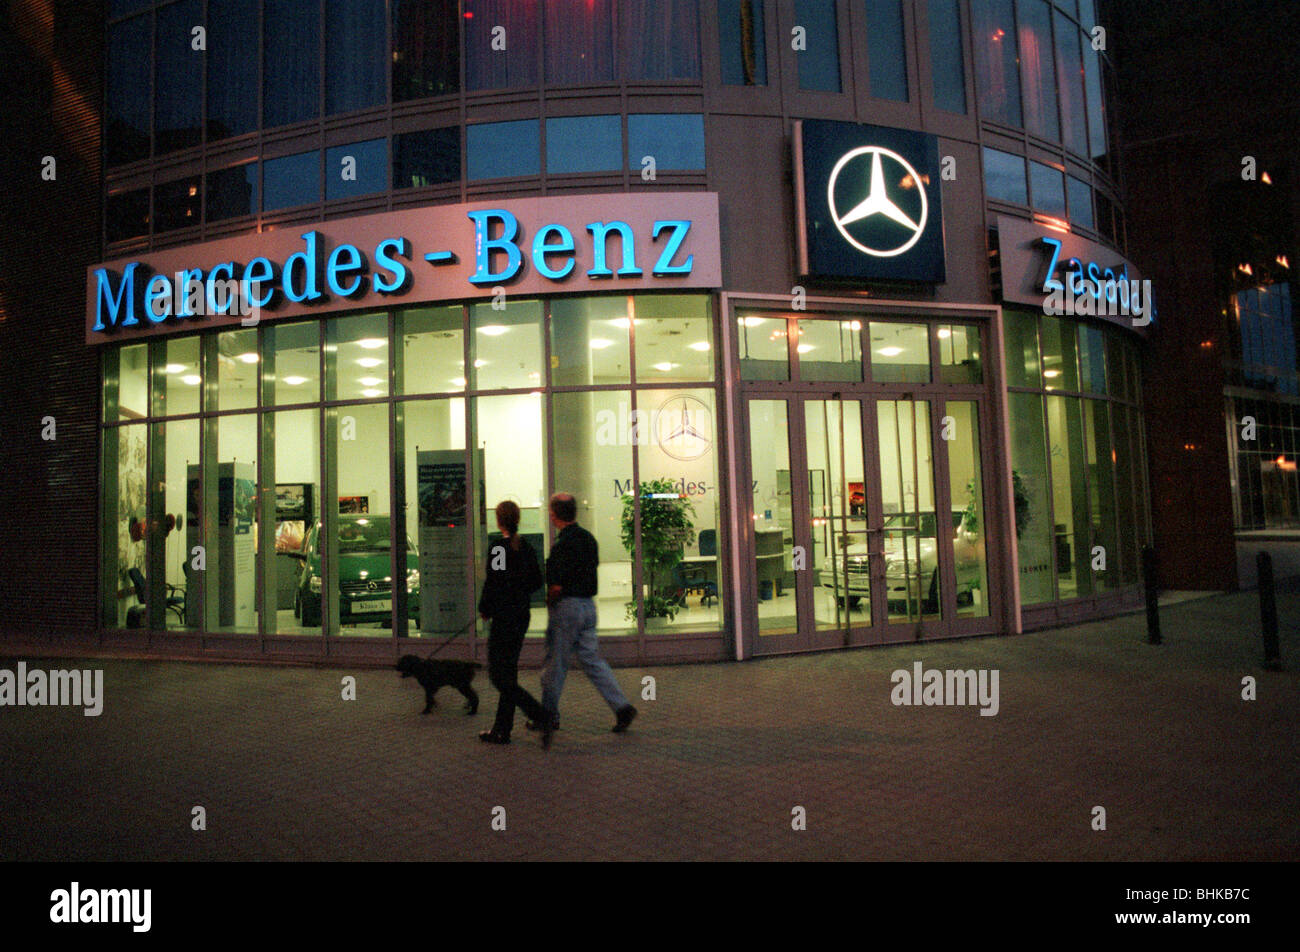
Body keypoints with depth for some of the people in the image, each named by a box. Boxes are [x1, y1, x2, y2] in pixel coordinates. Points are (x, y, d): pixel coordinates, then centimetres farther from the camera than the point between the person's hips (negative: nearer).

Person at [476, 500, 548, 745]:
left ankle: (542, 718, -10)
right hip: (522, 616, 8)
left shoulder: (497, 548, -15)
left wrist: (484, 609, 0)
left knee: (499, 676, -1)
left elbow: (493, 584, -15)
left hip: (504, 617, -8)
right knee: (508, 674, 14)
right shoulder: (527, 548, 6)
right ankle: (501, 730, 21)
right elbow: (537, 582, 12)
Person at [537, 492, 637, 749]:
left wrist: (550, 600, 0)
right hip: (588, 605, 8)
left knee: (555, 664, 6)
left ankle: (549, 715, 18)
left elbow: (556, 586, -19)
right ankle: (621, 706, 5)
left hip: (567, 606, -8)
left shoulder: (563, 544, -18)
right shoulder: (588, 538, 8)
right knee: (592, 659, 12)